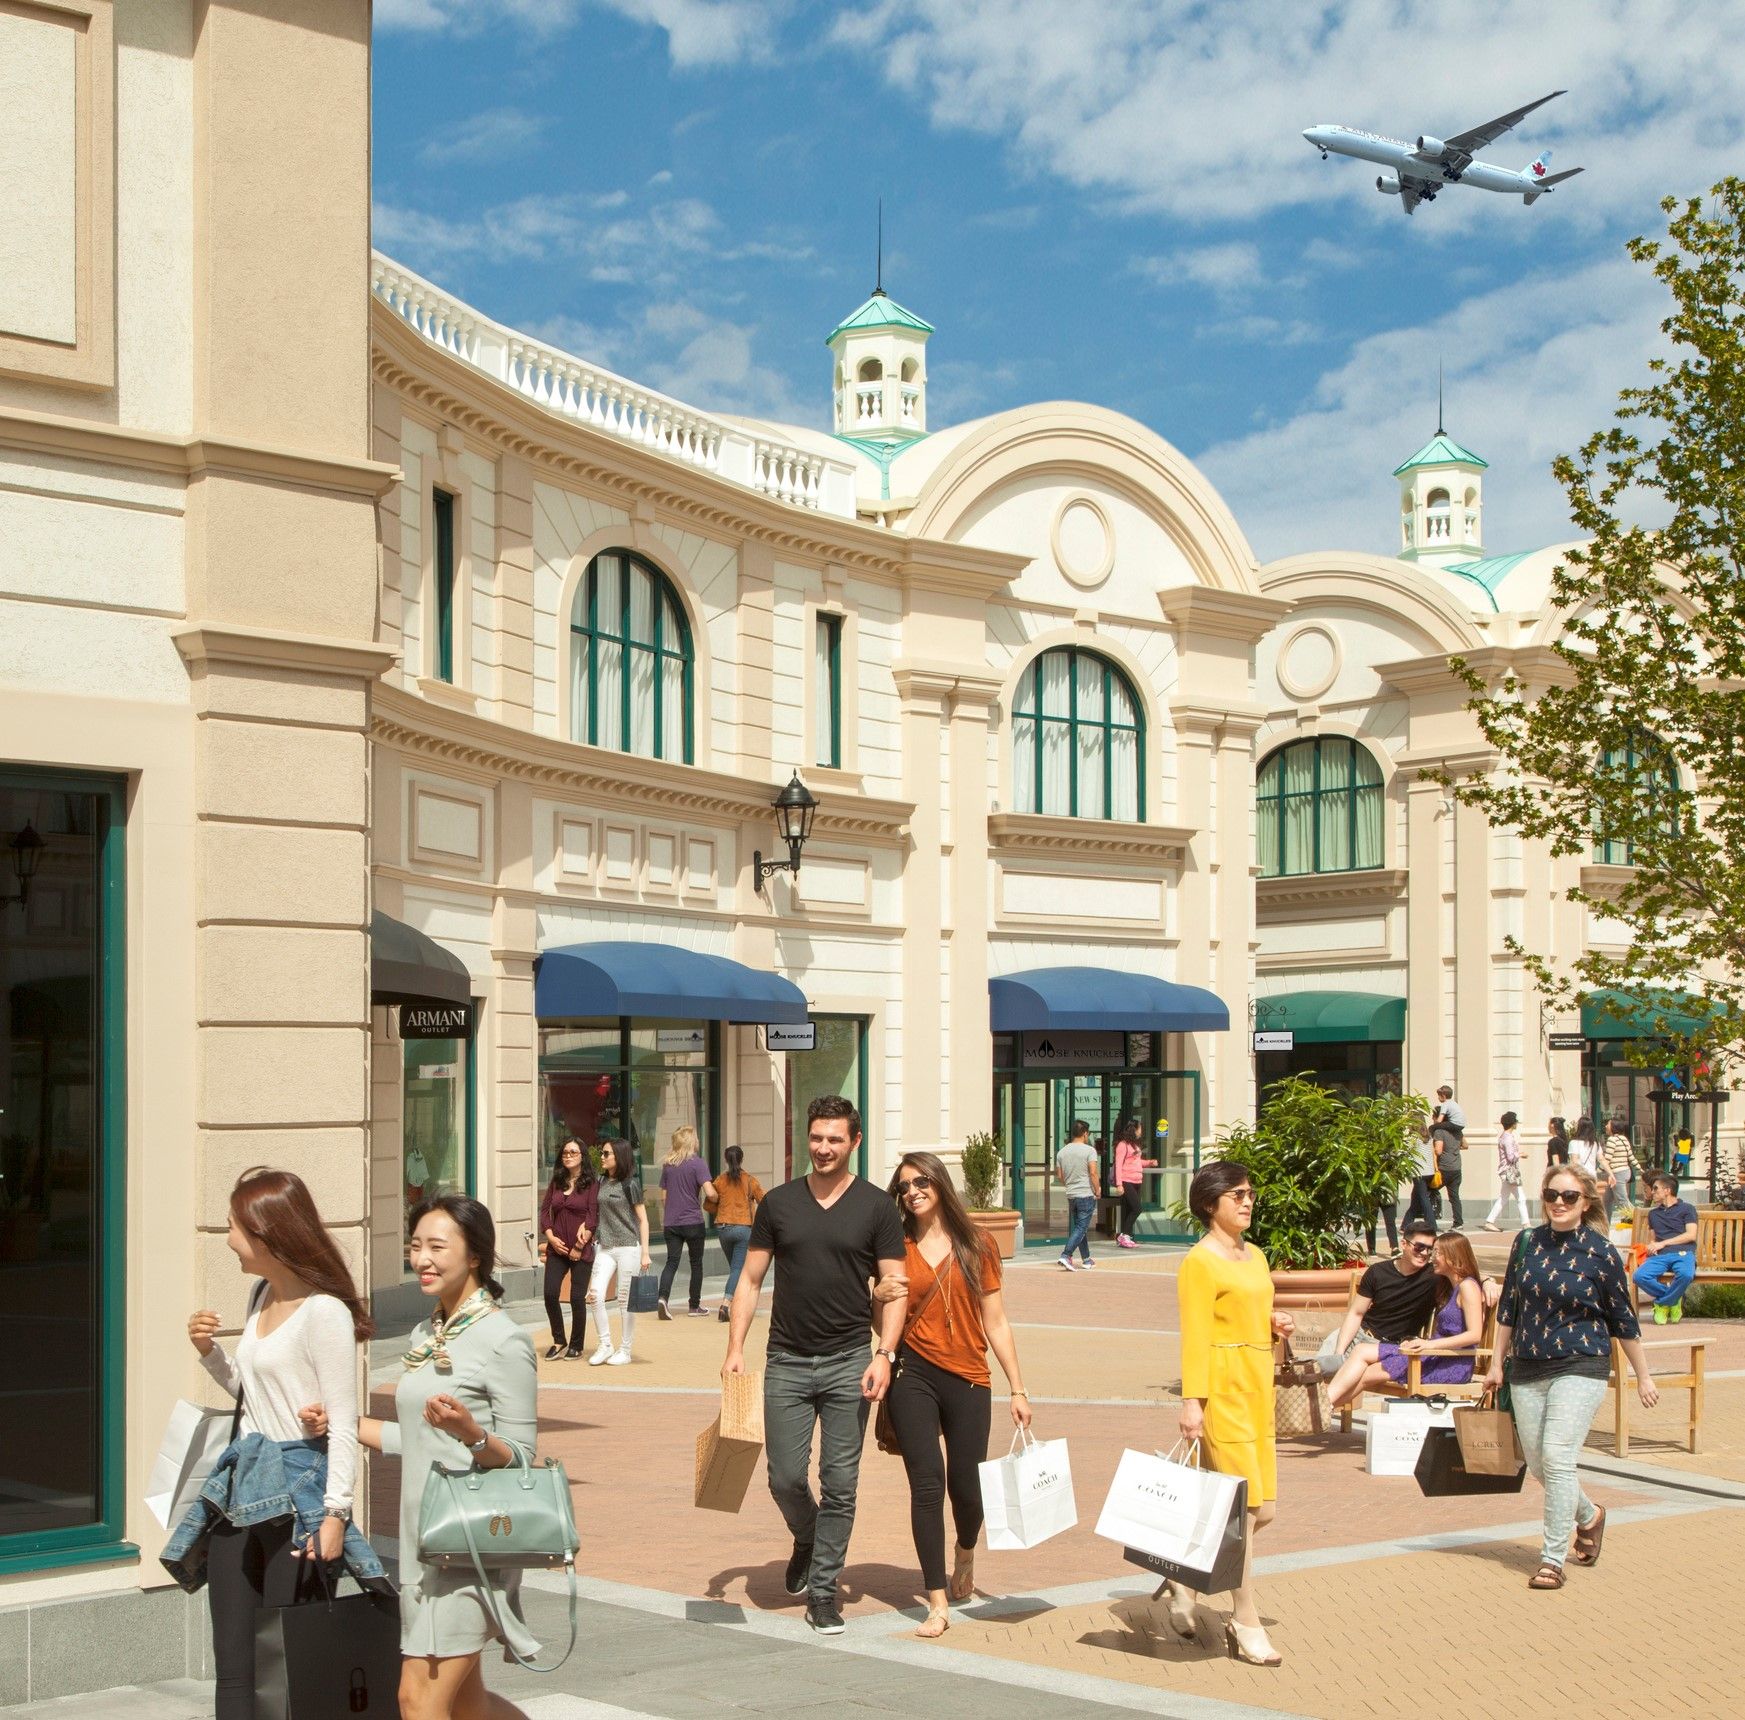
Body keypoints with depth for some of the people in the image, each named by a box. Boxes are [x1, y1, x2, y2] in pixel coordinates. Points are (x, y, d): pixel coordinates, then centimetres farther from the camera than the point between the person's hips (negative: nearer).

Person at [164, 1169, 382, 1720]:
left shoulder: (324, 1311, -14)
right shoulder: (262, 1297, 12)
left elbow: (343, 1424, -15)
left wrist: (335, 1513, -19)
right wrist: (210, 1351, 6)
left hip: (296, 1488, -8)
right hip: (242, 1487, 8)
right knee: (233, 1664, 8)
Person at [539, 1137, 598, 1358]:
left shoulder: (591, 1183, -4)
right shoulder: (556, 1183, 11)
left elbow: (593, 1217, -8)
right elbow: (544, 1211, 11)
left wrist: (579, 1246, -11)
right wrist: (551, 1238, -4)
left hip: (582, 1251, -4)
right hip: (557, 1249, 4)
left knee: (577, 1297, -2)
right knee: (550, 1293, -7)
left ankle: (576, 1345, 14)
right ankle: (558, 1342, 9)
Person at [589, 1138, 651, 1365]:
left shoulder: (630, 1184, -6)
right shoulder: (601, 1182, 9)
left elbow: (643, 1219, -5)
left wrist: (645, 1253, -8)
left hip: (628, 1246, -5)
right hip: (604, 1247, 5)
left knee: (625, 1300, 1)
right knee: (597, 1295, -9)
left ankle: (625, 1351, 11)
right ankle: (605, 1346, 3)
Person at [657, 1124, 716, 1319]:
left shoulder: (668, 1165, 6)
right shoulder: (697, 1164, -10)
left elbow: (664, 1194, 11)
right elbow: (709, 1192, -20)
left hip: (671, 1222, 4)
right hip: (693, 1222, -4)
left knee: (671, 1262, 2)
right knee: (696, 1263, 11)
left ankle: (663, 1297, -21)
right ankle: (695, 1305, 18)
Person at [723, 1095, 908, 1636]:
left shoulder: (876, 1207, 1)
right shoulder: (778, 1203, 5)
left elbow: (893, 1288, 0)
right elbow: (750, 1279, 8)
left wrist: (885, 1355, -12)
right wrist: (735, 1348, -1)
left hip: (848, 1364, -1)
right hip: (787, 1362, 1)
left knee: (839, 1483, 1)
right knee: (786, 1477, 1)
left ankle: (823, 1589, 12)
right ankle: (807, 1541, 33)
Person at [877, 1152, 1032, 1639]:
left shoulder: (976, 1248, 5)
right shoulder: (899, 1248, 4)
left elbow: (995, 1323, 7)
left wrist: (1017, 1388, 4)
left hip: (968, 1379, 1)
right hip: (914, 1374, 0)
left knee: (966, 1486, 2)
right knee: (927, 1483, -9)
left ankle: (965, 1555, 38)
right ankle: (938, 1603, -1)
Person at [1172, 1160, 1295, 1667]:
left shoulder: (1254, 1256, 17)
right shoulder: (1200, 1262, -8)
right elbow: (1194, 1336, -14)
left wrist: (1275, 1326, 6)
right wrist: (1192, 1401, -21)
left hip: (1258, 1390, 9)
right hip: (1222, 1389, -9)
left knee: (1263, 1509, 8)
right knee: (1240, 1509, -6)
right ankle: (1246, 1628, 2)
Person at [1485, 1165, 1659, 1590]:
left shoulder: (1601, 1252, -5)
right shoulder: (1527, 1243, 4)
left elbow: (1623, 1320, 3)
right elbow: (1508, 1308, 12)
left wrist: (1643, 1376, 8)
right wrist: (1496, 1363, 11)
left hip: (1580, 1368, -4)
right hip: (1527, 1368, 5)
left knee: (1557, 1456, -15)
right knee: (1537, 1462, 8)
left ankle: (1552, 1559, -8)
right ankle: (1588, 1515, 37)